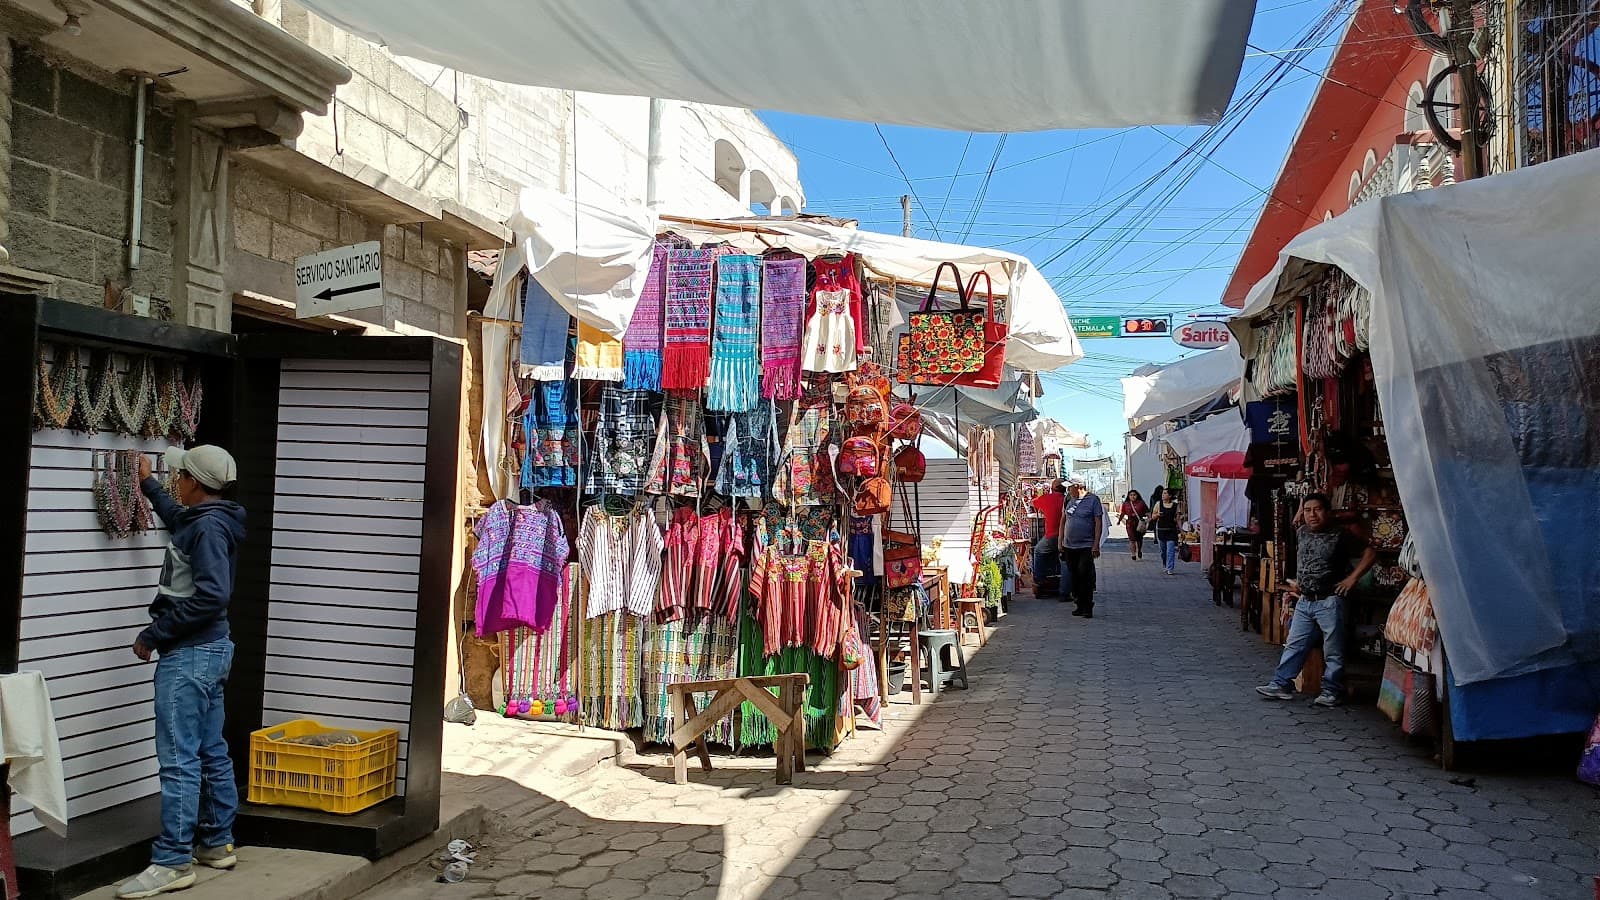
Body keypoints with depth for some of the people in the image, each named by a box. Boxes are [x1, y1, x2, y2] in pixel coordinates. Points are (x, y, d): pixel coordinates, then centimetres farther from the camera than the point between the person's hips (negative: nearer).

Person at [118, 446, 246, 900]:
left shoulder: (209, 527, -17)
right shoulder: (208, 521, 13)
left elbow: (212, 594, -27)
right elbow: (177, 517, 40)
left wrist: (153, 634, -20)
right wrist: (147, 483, 48)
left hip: (190, 654, -10)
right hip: (210, 649, 10)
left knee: (179, 759, -7)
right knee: (211, 752, 14)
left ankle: (173, 862, -4)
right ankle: (216, 844, 23)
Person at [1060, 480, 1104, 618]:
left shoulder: (1093, 500, -5)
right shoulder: (1068, 500, 9)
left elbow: (1099, 522, -7)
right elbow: (1063, 521, 16)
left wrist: (1096, 544, -13)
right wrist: (1061, 541, 13)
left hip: (1086, 546, -5)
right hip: (1069, 546, 5)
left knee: (1085, 577, -9)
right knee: (1074, 577, 9)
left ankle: (1088, 608, -3)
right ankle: (1080, 605, 18)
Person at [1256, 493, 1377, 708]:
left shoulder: (1341, 535, -6)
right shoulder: (1302, 533, 9)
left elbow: (1370, 554, -6)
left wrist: (1352, 578, -11)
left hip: (1329, 602, -5)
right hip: (1304, 602, 5)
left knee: (1333, 651, 3)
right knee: (1294, 645, 7)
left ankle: (1331, 691, 13)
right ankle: (1281, 685, 10)